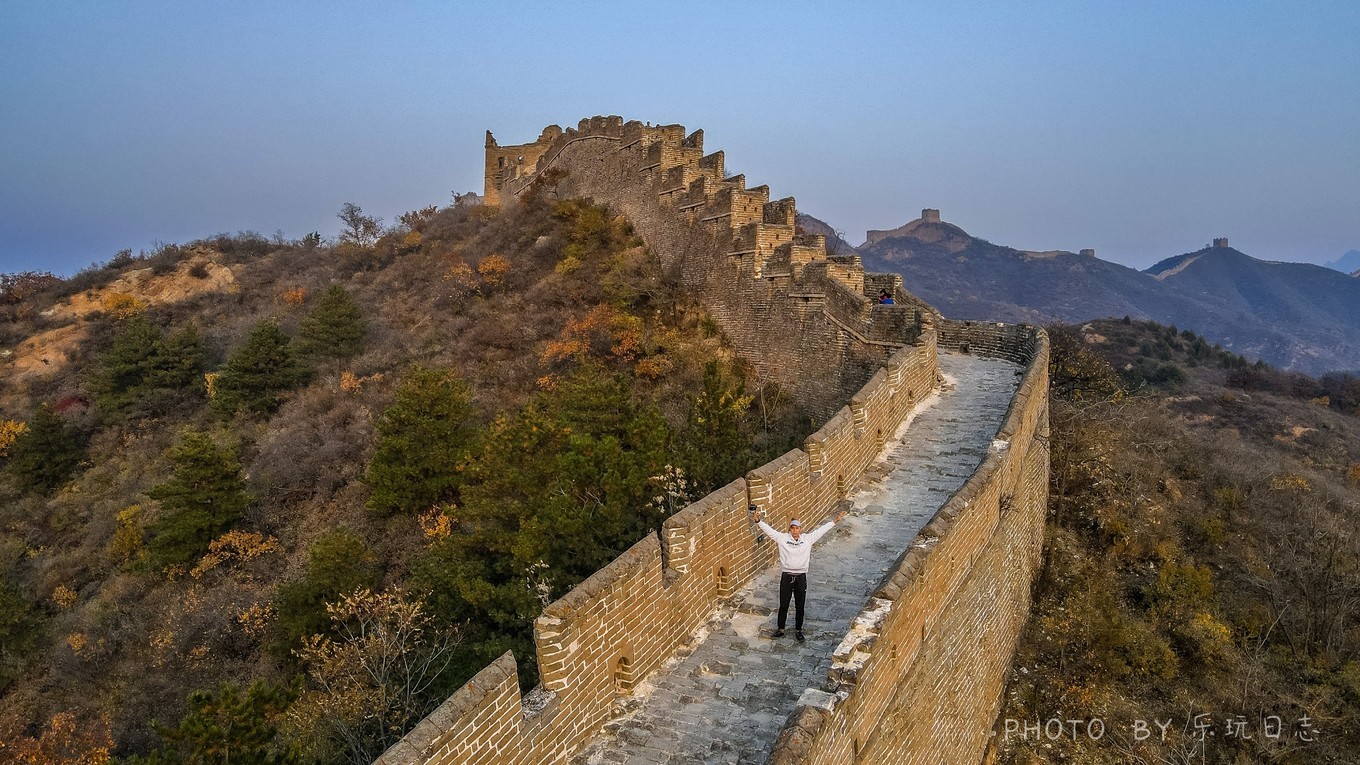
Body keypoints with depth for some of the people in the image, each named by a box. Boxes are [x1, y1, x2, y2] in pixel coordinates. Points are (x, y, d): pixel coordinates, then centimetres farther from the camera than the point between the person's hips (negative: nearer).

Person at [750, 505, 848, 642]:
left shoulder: (807, 539, 1)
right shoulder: (782, 538, -3)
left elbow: (821, 530, 3)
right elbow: (769, 530, -11)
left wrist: (834, 521, 1)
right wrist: (758, 521, -25)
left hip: (801, 576, 1)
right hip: (786, 576, -1)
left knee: (799, 606, 11)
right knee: (783, 605, 10)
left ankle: (798, 630, 27)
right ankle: (780, 629, 25)